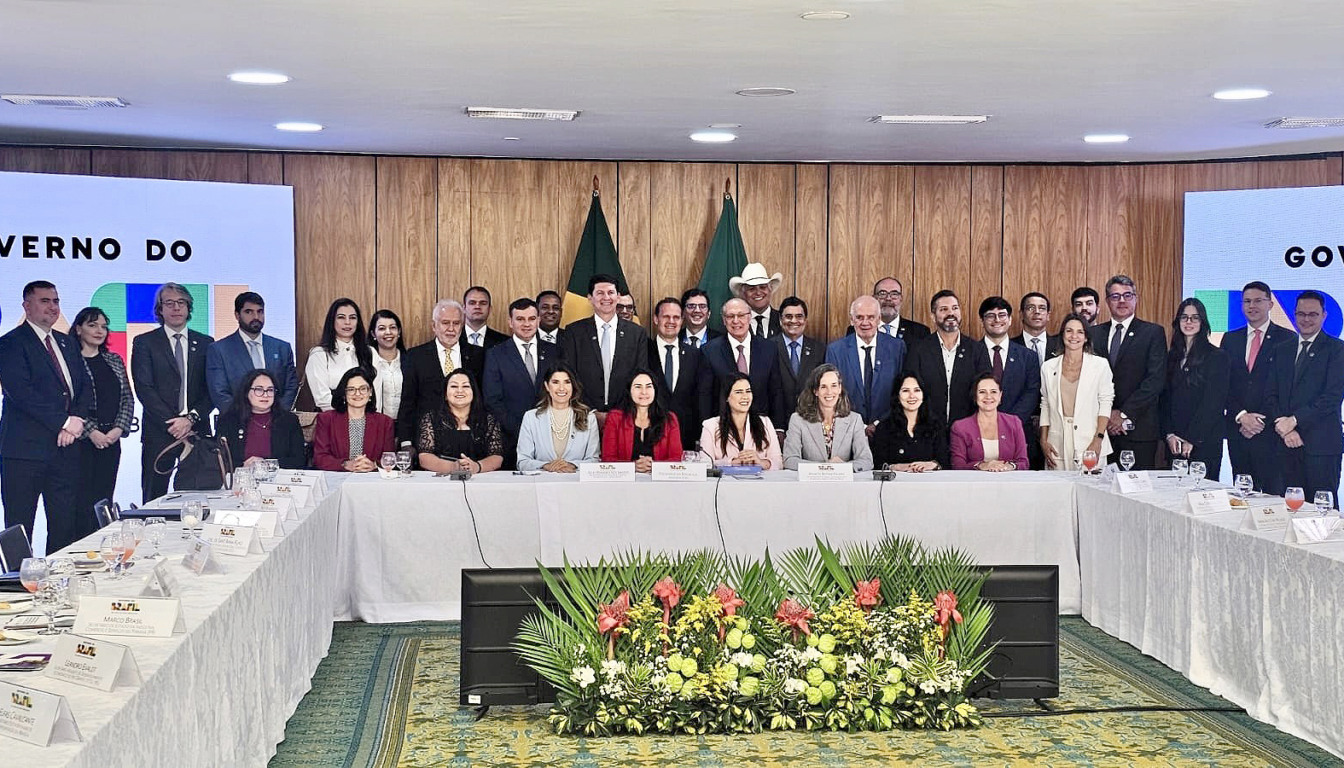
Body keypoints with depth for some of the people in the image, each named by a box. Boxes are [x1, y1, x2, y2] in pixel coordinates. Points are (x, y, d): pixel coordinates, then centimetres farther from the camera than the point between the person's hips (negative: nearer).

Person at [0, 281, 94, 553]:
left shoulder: (66, 343, 18)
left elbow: (85, 385, 15)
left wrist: (77, 420, -5)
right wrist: (64, 422, -16)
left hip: (65, 448, 7)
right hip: (25, 450, -7)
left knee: (65, 527, 8)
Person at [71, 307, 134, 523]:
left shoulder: (114, 360, 15)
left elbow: (128, 398, 13)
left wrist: (119, 428, -2)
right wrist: (91, 432, -13)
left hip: (110, 441, 5)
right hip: (81, 441, -5)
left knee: (104, 500, 5)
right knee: (81, 499, -7)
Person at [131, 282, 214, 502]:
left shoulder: (205, 343, 13)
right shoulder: (144, 343, 6)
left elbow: (211, 389, 7)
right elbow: (144, 388, -3)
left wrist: (191, 418, -8)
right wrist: (171, 422, -11)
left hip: (197, 431, 2)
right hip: (159, 433, -2)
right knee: (154, 497, -2)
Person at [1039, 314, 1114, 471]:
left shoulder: (1100, 365, 3)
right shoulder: (1048, 368, 10)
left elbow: (1105, 404, 1)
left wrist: (1098, 440, -9)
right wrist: (1043, 441, 6)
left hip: (1090, 442, -2)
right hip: (1058, 445, 2)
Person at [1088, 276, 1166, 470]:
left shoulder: (1153, 333, 4)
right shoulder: (1094, 333, 14)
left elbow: (1156, 380, -5)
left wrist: (1125, 414, -10)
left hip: (1138, 429, -2)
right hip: (1101, 428, 2)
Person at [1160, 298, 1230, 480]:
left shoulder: (1217, 356, -1)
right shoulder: (1172, 357, 14)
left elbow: (1213, 403, -7)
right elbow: (1164, 399, 10)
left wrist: (1192, 439, -12)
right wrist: (1169, 434, -3)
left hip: (1205, 441, -4)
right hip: (1174, 442, 4)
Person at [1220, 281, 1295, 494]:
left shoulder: (1288, 339, 1)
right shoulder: (1230, 339, 13)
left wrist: (1260, 421, -10)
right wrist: (1241, 416, -7)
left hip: (1270, 430, -4)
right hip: (1237, 429, 4)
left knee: (1274, 493, -6)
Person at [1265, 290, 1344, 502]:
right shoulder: (1281, 351, 17)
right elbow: (1271, 397, 12)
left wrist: (1294, 421, -12)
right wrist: (1283, 427, -6)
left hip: (1321, 445, -4)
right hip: (1287, 445, 4)